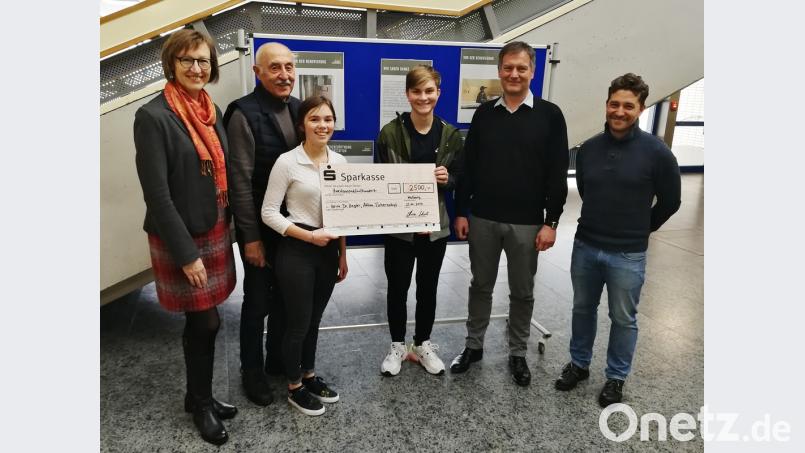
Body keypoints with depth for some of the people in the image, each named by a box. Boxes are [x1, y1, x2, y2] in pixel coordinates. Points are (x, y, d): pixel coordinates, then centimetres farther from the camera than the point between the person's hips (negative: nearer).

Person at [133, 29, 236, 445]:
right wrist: (186, 254, -18)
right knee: (206, 322, 4)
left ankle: (198, 396, 35)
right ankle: (201, 403, 27)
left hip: (214, 231, 7)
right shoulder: (153, 116, -15)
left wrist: (227, 230, 9)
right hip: (182, 238, -6)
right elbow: (157, 193, -18)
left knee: (201, 322, 16)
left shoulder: (211, 111, 8)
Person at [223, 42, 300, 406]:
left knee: (285, 296, 18)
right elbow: (241, 181, -16)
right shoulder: (244, 114, -15)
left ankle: (278, 360, 38)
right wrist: (251, 237, -16)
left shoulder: (298, 108, 4)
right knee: (258, 300, 9)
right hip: (260, 225, -6)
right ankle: (252, 371, 29)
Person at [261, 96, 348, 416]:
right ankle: (294, 388, 29)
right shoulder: (287, 162, -12)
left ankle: (309, 376, 39)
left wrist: (342, 255, 12)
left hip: (328, 251, 5)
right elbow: (269, 213, -11)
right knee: (298, 322, 7)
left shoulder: (340, 162, 3)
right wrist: (309, 236, -19)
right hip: (297, 252, -5)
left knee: (314, 319, 19)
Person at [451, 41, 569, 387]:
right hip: (483, 219, 2)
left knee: (522, 292, 11)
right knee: (480, 286, 13)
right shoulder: (484, 114, 5)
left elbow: (557, 174, -3)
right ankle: (473, 346, 30)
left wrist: (551, 221, -8)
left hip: (527, 222, -1)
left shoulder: (550, 115, -2)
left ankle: (517, 354, 29)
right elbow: (468, 167, 7)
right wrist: (461, 211, 2)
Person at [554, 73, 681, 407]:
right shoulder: (588, 149, -1)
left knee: (623, 319, 12)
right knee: (583, 309, 17)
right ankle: (579, 364, 36)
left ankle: (616, 377, 31)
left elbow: (670, 201, 0)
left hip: (628, 255, -3)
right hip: (584, 247, 4)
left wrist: (639, 231, 10)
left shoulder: (656, 152, -12)